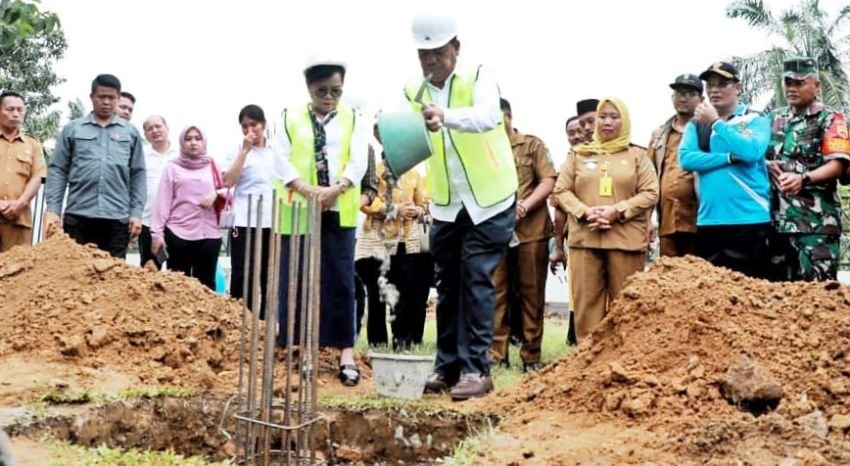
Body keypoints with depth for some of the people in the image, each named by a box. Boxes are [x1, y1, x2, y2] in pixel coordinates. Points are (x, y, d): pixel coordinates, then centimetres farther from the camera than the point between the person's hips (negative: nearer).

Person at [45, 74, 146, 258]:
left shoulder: (131, 133, 11)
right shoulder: (72, 129, 9)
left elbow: (138, 175, 10)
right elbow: (57, 170, 7)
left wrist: (136, 213, 2)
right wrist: (53, 210, -2)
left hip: (117, 218, 0)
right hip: (78, 216, 0)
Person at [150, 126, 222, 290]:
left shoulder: (212, 166, 14)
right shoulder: (172, 167, 8)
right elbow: (163, 202, 2)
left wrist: (216, 194, -9)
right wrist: (157, 233, -5)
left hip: (209, 234, 2)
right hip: (178, 234, -1)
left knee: (206, 284, 4)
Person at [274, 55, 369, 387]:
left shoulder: (354, 120, 9)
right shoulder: (289, 118, 9)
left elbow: (359, 161, -4)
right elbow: (281, 159, -2)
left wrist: (336, 189, -22)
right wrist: (307, 189, -18)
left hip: (339, 211, 0)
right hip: (298, 209, 1)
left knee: (340, 281, -1)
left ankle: (345, 351, 3)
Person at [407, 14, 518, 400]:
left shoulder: (479, 78, -12)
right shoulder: (414, 92, 1)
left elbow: (487, 116, -33)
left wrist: (446, 116, -51)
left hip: (489, 201, -5)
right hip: (445, 205, 5)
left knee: (476, 281, -8)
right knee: (448, 285, 9)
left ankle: (476, 368, -2)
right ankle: (448, 365, 19)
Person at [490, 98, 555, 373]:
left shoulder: (532, 145, 7)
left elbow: (549, 181, -1)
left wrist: (525, 205, -16)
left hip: (531, 230, -1)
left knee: (531, 293, 3)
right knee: (496, 293, 1)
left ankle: (531, 356, 10)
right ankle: (496, 354, 7)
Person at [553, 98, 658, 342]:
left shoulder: (637, 155, 9)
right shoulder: (579, 154, 13)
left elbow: (650, 193, 1)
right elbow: (561, 190, 8)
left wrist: (617, 211, -12)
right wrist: (585, 212, -9)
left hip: (626, 239, -1)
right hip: (584, 238, 1)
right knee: (586, 300, 2)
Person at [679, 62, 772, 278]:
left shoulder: (756, 119, 4)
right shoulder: (696, 124, 12)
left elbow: (751, 151, -16)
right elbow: (686, 158, -5)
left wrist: (716, 123, -9)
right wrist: (730, 157, -12)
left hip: (750, 220, -3)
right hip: (708, 221, 3)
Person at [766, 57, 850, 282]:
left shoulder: (830, 119, 1)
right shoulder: (774, 118, 17)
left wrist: (802, 179, -24)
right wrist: (769, 167, -4)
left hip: (816, 220, -5)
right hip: (779, 218, 6)